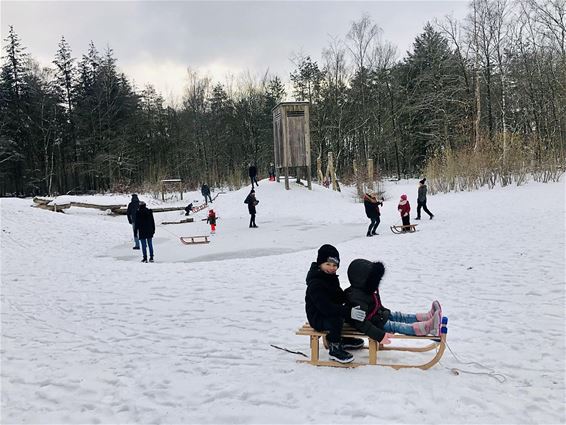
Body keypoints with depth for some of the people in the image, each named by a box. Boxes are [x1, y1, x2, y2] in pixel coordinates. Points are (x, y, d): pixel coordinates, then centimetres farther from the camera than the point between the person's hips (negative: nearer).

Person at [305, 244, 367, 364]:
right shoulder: (315, 284, -26)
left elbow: (340, 295, 16)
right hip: (318, 319, -10)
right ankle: (334, 349, -15)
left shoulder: (331, 278, 7)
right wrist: (349, 312, -39)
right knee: (336, 319, -36)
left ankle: (340, 339, 27)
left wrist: (350, 305, -4)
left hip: (328, 314, 10)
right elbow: (326, 307, -35)